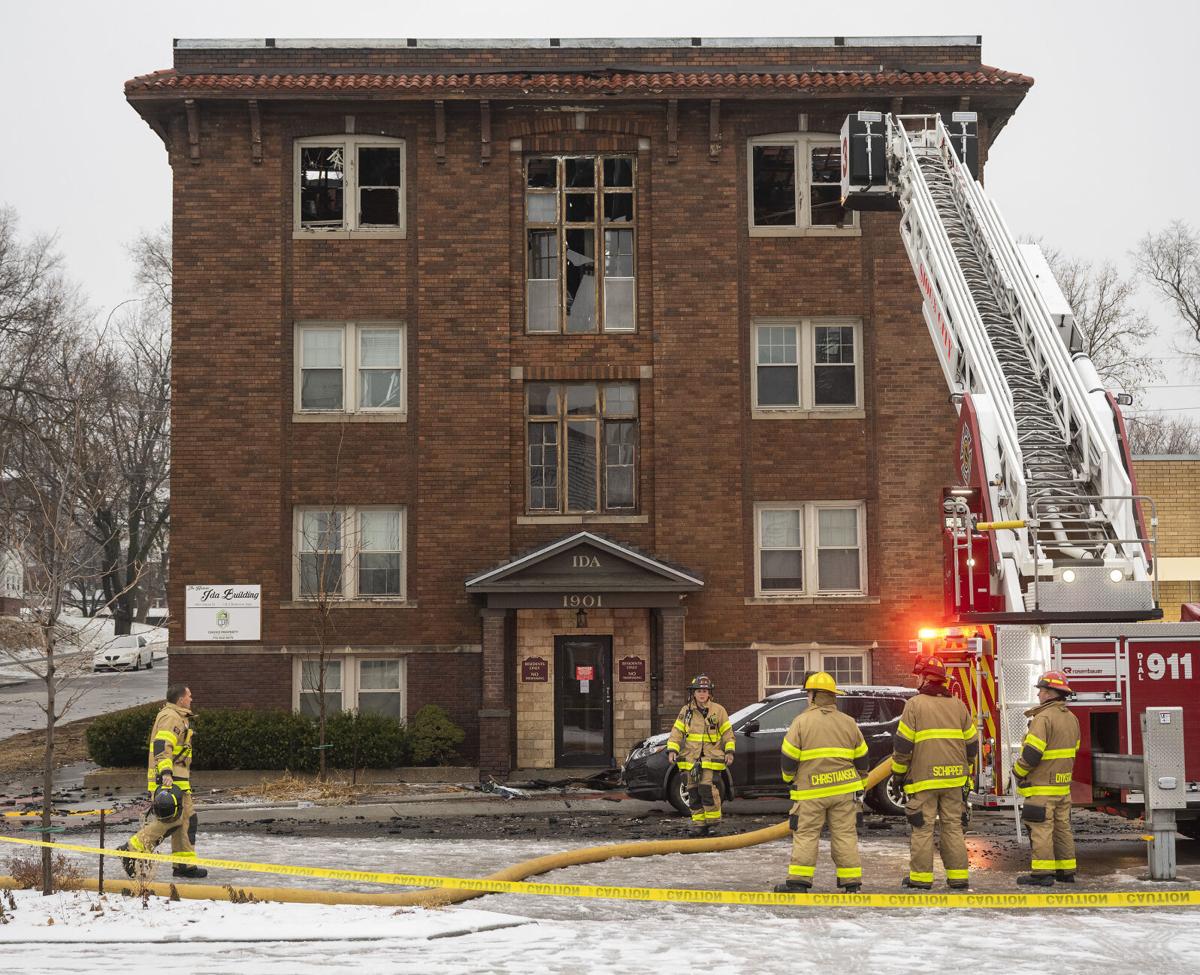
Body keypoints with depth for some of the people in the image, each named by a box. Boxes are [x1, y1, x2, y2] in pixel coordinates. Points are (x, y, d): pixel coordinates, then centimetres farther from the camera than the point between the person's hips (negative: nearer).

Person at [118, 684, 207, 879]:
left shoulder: (179, 717, 24)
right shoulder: (170, 717, -10)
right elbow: (161, 746, -23)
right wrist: (166, 772, -33)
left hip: (177, 779, 11)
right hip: (169, 779, -11)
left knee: (187, 818, 9)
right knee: (170, 818, -16)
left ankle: (184, 864, 12)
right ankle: (132, 850, -10)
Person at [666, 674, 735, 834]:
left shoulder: (718, 710, 2)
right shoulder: (686, 711, 7)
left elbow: (727, 733, 7)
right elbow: (677, 732, 6)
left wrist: (729, 751, -1)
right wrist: (672, 750, -6)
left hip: (711, 759, -3)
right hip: (691, 759, 3)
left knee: (708, 788, -17)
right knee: (694, 792, 5)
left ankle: (714, 821, -3)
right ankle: (699, 823, 13)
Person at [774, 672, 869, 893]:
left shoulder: (802, 721, -4)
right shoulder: (848, 723, 9)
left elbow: (788, 758, -4)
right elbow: (862, 759, 14)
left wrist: (789, 778, 16)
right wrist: (858, 782, 29)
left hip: (810, 791, -3)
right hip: (844, 790, 3)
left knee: (805, 835, 2)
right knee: (845, 835, 6)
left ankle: (798, 882, -1)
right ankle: (851, 883, 5)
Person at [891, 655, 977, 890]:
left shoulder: (915, 704, -5)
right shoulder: (958, 705, 10)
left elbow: (902, 744, -8)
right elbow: (971, 744, 12)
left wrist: (899, 772, 3)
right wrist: (965, 769, 24)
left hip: (923, 777, -4)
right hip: (954, 778, 5)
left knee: (922, 828, -1)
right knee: (953, 826, 9)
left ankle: (921, 877, 1)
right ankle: (959, 876, 8)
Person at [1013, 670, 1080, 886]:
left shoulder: (1044, 718, -18)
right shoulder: (1072, 718, 12)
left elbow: (1032, 753, -21)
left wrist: (1018, 771, -6)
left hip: (1042, 786, -9)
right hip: (1063, 785, 9)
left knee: (1041, 828, -6)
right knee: (1062, 827, 13)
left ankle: (1042, 872, -6)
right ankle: (1066, 870, 17)